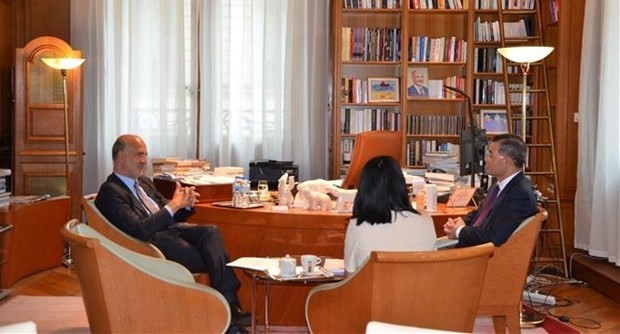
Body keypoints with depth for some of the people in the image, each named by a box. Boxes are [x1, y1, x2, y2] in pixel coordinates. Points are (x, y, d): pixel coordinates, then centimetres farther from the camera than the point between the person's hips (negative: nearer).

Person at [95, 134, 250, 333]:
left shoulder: (144, 182, 20)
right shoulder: (110, 192, -7)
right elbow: (140, 231, -20)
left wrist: (186, 204, -1)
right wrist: (173, 205, -17)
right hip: (152, 244, -7)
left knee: (211, 232, -24)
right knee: (214, 259, -26)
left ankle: (231, 306, -30)